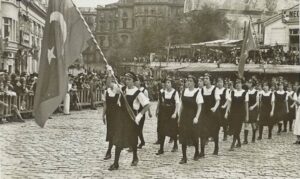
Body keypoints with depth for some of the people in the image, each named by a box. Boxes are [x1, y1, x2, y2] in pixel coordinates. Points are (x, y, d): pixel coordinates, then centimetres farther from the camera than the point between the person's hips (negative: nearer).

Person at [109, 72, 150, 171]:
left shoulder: (137, 93, -12)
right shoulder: (122, 89, 2)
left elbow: (147, 104, -14)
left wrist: (140, 115, -20)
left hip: (131, 118, -4)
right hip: (122, 116, 4)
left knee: (132, 139, 11)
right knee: (118, 139, -2)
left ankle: (135, 158, 38)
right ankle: (116, 163, 1)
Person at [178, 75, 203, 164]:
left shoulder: (197, 92, -8)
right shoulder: (184, 91, 6)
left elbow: (199, 107, -9)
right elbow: (182, 105, 12)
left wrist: (196, 117, -19)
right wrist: (179, 117, 10)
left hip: (192, 116, -4)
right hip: (184, 116, 4)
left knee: (194, 136, 5)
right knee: (183, 136, 0)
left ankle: (197, 153, 32)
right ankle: (184, 157, 6)